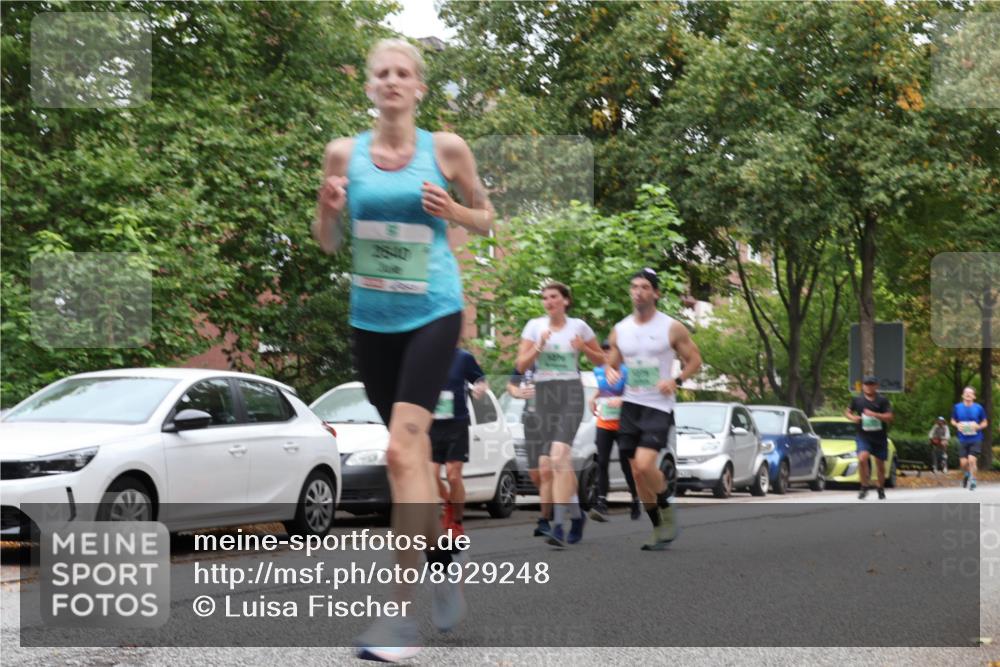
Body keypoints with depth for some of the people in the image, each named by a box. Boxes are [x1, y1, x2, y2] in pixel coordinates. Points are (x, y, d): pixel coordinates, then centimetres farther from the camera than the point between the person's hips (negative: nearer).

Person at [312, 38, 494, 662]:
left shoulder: (446, 148, -3)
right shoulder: (344, 153, 3)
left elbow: (487, 219, 9)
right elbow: (328, 243, 10)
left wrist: (452, 210, -12)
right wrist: (329, 210, -12)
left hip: (433, 314, -4)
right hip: (371, 319, 4)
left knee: (401, 451, -17)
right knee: (415, 450, 14)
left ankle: (403, 615, -16)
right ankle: (442, 563, 37)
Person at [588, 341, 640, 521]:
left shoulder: (624, 372, -9)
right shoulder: (598, 371, 8)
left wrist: (621, 400, -29)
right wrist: (594, 399, 7)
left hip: (622, 424, -4)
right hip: (603, 425, 4)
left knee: (626, 464, 2)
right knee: (602, 463, -9)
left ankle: (636, 502, 20)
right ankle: (602, 504, -16)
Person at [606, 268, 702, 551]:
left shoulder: (672, 328, -4)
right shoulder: (620, 331, 8)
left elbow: (695, 360, 2)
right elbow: (611, 364, 18)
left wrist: (676, 380, -15)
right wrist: (611, 374, -6)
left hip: (658, 406, -5)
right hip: (630, 406, 5)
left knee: (645, 465, -21)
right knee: (637, 473, 5)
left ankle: (667, 508, 6)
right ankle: (659, 529, 19)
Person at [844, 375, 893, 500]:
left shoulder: (882, 401, -3)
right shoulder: (857, 400, 3)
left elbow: (889, 417, -10)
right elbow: (847, 412, 16)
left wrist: (874, 414, -24)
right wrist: (853, 417, -7)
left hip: (880, 437, 0)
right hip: (863, 436, 0)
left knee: (880, 464, 10)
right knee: (862, 458, -24)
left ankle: (881, 489, 33)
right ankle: (864, 486, -9)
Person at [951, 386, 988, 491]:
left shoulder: (979, 408, -3)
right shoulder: (957, 407, 2)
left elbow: (985, 423, 7)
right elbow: (952, 421, 14)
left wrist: (978, 426, -14)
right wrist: (957, 425, -8)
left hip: (975, 439, -2)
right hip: (963, 439, 2)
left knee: (972, 460, -15)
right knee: (963, 462, -1)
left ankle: (972, 481, 3)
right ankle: (966, 474, 33)